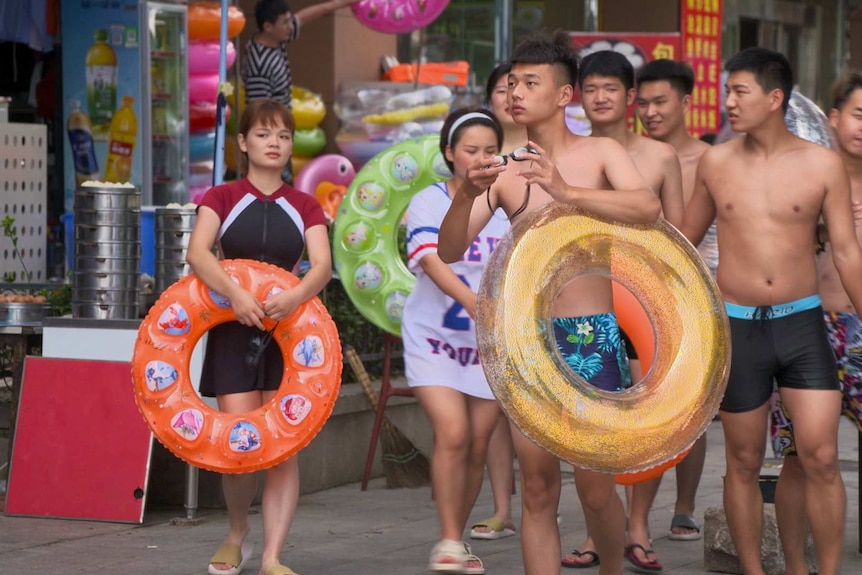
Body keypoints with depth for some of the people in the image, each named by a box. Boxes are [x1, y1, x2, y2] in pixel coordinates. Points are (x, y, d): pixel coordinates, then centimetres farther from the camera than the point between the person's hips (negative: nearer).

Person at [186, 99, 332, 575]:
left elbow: (322, 265, -6)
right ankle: (237, 535, 17)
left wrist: (296, 296, -29)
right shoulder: (222, 199, 5)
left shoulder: (305, 208, 10)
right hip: (233, 332, -1)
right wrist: (236, 294, -31)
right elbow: (197, 253, -13)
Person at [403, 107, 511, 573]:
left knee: (478, 446, 5)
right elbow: (432, 261, -21)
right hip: (433, 337, -3)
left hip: (489, 343, 3)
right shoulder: (429, 203, -6)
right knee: (452, 433, -18)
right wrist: (472, 301, -37)